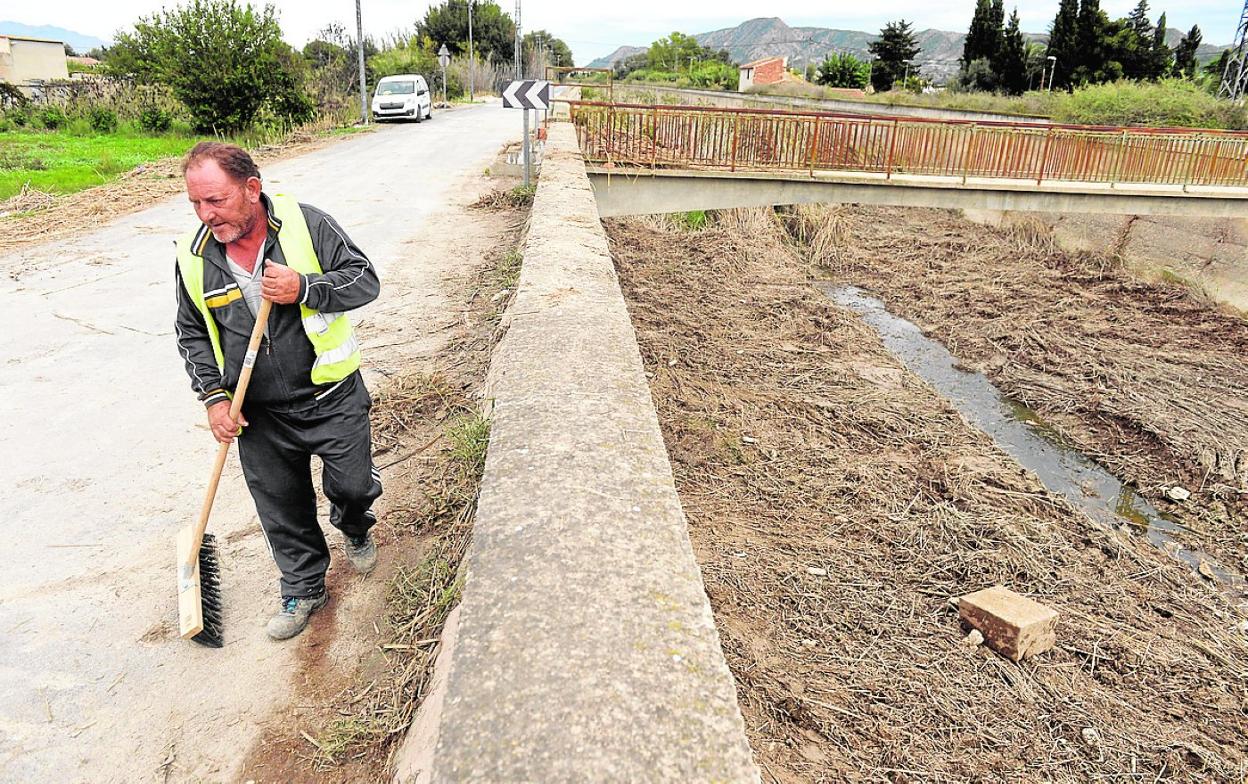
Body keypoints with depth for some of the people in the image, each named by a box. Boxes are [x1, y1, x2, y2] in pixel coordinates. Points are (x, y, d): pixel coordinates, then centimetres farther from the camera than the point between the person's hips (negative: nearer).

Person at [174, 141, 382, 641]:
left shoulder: (307, 225, -12)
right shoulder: (194, 257, -2)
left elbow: (365, 280, -8)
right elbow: (191, 333, 8)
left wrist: (305, 288, -24)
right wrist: (213, 395, -3)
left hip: (332, 398, -2)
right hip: (258, 413, 3)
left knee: (353, 484, 7)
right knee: (281, 507, 11)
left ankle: (354, 529, 45)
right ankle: (304, 589, 33)